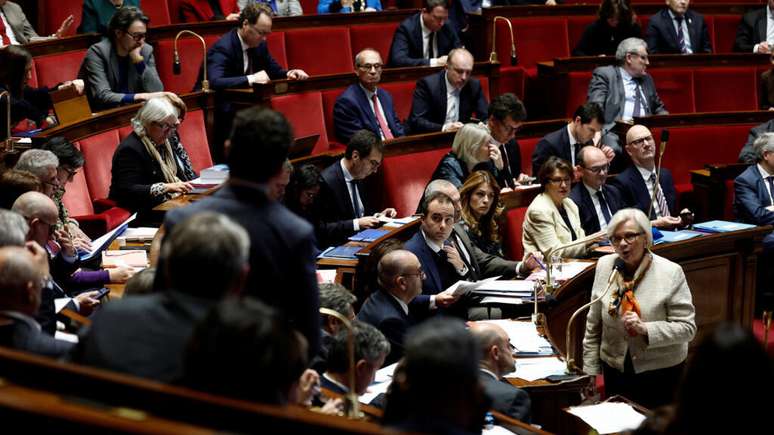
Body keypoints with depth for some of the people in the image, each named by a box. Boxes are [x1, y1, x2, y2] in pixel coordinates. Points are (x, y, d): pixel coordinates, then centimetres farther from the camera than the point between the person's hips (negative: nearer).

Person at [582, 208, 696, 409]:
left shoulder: (670, 272, -13)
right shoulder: (605, 266, -1)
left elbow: (687, 328, -13)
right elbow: (593, 325, 6)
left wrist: (645, 328, -25)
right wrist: (590, 371, 7)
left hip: (660, 371, -3)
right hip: (615, 369, 3)